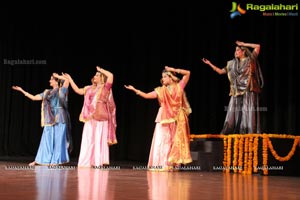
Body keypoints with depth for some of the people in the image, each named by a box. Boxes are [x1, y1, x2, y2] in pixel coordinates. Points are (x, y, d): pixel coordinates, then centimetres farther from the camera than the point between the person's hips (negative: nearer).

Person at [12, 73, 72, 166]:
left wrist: (57, 76, -2)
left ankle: (56, 161, -1)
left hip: (59, 118, -5)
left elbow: (67, 80, -17)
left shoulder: (61, 90, 1)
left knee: (58, 139, -4)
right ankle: (38, 160, 7)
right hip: (50, 119, 5)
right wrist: (22, 90, 17)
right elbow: (34, 97, 17)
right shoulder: (47, 92, 16)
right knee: (46, 139, 5)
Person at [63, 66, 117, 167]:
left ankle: (100, 162, -7)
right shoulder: (90, 88, 19)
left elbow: (111, 75, -15)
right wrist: (70, 79, 23)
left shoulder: (105, 87, 0)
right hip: (90, 118, 6)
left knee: (100, 139, -7)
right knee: (88, 140, 4)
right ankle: (89, 162, 8)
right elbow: (78, 90, 24)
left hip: (101, 118, -6)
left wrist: (100, 70, 0)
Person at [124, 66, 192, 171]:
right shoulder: (160, 90, 5)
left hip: (177, 119, -1)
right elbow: (146, 95, -1)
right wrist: (134, 89, -8)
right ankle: (162, 164, -3)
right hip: (165, 119, 1)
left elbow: (187, 73, -2)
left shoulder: (179, 86, 3)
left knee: (176, 141, 1)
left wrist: (173, 70, -6)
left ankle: (174, 164, 4)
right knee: (162, 141, -5)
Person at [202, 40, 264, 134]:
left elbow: (258, 47, -4)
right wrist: (210, 64, 13)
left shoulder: (250, 60, 3)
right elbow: (220, 71, 19)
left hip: (249, 91, -4)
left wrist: (243, 44, 0)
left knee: (248, 112, -8)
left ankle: (250, 132, -8)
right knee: (233, 112, 0)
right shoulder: (232, 64, 15)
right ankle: (229, 132, -1)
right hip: (237, 92, 4)